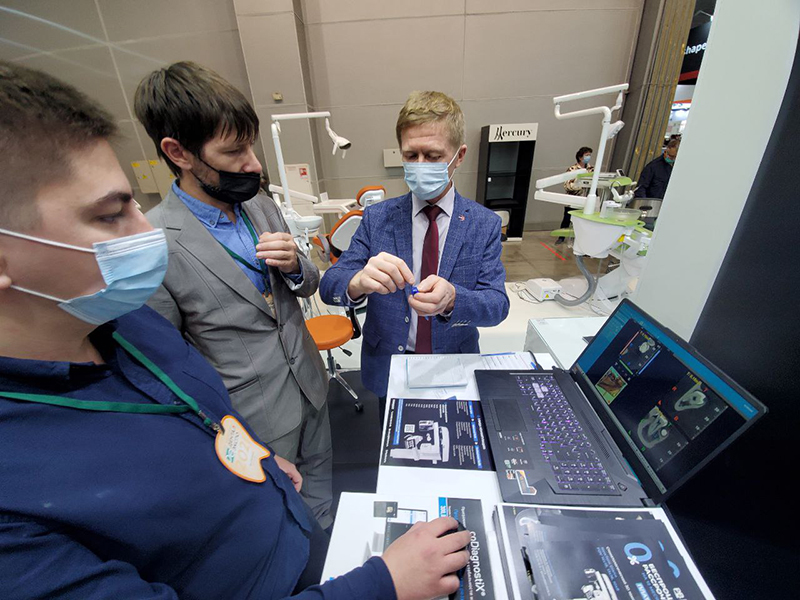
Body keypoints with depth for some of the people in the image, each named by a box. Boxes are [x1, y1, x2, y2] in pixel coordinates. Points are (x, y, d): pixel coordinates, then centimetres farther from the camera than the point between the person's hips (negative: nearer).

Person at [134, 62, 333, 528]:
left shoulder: (262, 205, -3)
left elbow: (308, 284, 6)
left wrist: (294, 265, -17)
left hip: (311, 386, 6)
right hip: (253, 420, -5)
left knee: (321, 498, 29)